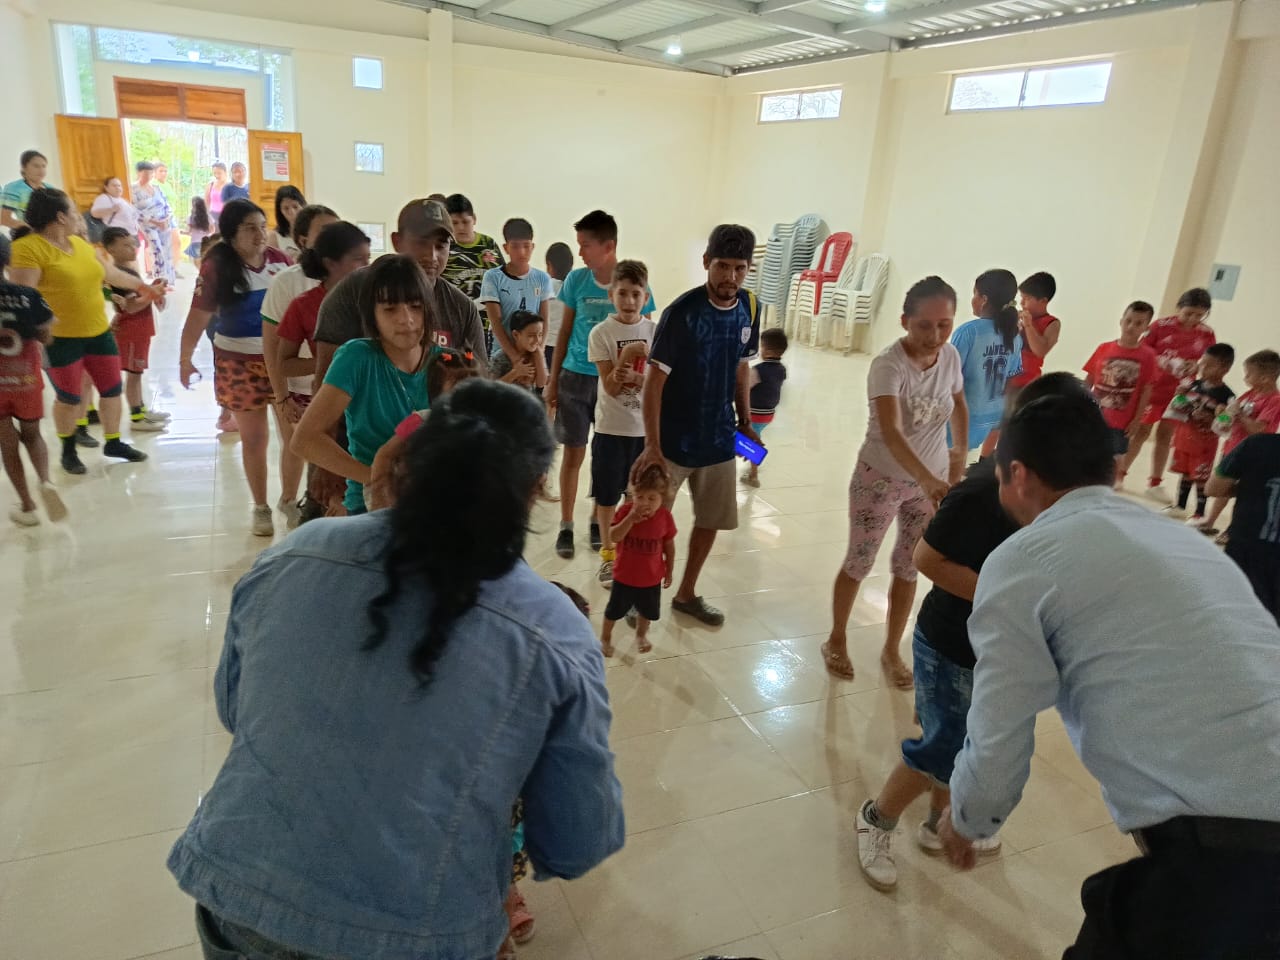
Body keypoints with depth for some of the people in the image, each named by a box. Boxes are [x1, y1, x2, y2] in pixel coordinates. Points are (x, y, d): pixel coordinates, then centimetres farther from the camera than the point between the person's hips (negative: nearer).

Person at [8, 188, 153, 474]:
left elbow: (110, 272, 23)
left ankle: (113, 443, 28)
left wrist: (141, 286, 32)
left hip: (98, 331, 7)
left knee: (112, 388, 11)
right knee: (69, 397, 4)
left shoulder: (79, 243, 8)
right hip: (60, 338, -7)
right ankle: (68, 451, 25)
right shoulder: (28, 248, -16)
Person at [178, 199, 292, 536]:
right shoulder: (216, 266, -9)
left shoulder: (278, 259, 0)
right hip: (240, 362, -3)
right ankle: (261, 508, 21)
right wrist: (185, 358, -9)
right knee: (254, 437, 7)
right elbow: (199, 314, -8)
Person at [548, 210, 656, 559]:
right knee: (573, 453, 5)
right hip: (575, 378, 1)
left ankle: (598, 521, 26)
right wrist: (552, 381, 4)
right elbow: (565, 333, 5)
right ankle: (566, 526, 17)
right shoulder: (576, 279, -3)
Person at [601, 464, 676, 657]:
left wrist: (669, 571, 4)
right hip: (624, 575, -1)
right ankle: (605, 637, 41)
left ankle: (641, 634, 52)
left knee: (647, 611, 22)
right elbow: (613, 537, -27)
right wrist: (630, 519, -37)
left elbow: (669, 546, -2)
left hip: (652, 577, 2)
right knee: (614, 610, 16)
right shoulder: (626, 511, -18)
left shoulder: (665, 516, -14)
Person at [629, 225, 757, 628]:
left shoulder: (750, 308, -1)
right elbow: (654, 381, -19)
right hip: (674, 440, -6)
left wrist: (744, 420, 12)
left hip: (719, 438, 6)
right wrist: (652, 445, -22)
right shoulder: (681, 312, -19)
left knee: (712, 519, 15)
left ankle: (686, 593, 34)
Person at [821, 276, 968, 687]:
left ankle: (891, 651, 32)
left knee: (909, 568, 14)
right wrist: (927, 478, -55)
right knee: (859, 563, 10)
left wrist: (961, 452, 4)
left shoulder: (950, 356, -7)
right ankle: (837, 641, 32)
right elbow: (890, 432, -42)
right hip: (880, 479, -5)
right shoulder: (888, 365, -27)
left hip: (931, 480, 5)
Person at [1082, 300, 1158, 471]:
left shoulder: (1147, 355, -6)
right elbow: (1089, 380, 4)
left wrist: (1137, 419, -6)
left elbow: (1146, 390, -5)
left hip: (1121, 420, -1)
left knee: (1115, 459, 9)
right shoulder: (1104, 348, -2)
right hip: (1094, 415, 1)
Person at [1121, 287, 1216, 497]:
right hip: (1153, 387, -3)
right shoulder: (1161, 326, -11)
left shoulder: (1207, 334, -2)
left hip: (1180, 393, 3)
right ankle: (1120, 475, 17)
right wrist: (1159, 361, -24)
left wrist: (1196, 366, -15)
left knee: (1165, 436, 10)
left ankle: (1155, 485, 20)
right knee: (1142, 431, 4)